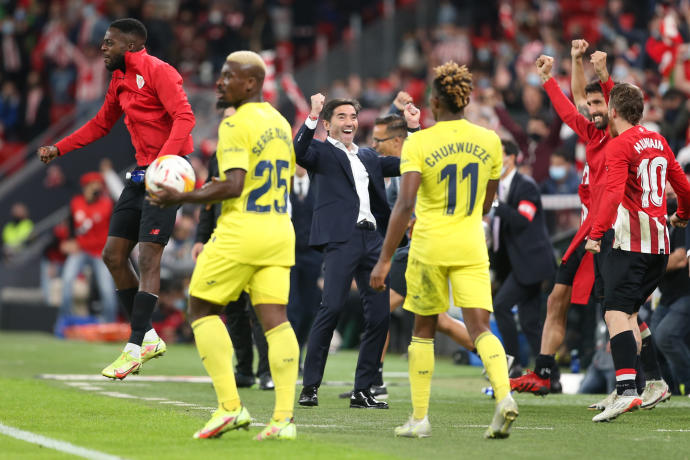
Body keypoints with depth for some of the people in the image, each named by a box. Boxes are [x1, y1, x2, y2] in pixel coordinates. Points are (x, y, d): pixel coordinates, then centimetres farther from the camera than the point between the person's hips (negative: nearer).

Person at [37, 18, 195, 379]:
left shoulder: (157, 72, -12)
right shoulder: (120, 81, 16)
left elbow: (184, 117, -22)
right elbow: (101, 124, 29)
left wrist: (162, 160, -34)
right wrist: (59, 149, 22)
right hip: (141, 174, 10)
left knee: (148, 257, -13)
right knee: (113, 255, 6)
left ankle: (134, 349, -14)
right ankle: (148, 337, 12)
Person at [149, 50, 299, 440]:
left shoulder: (236, 124, -11)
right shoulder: (281, 123, 15)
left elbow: (232, 186, -20)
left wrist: (181, 198, -11)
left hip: (240, 232, -7)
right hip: (279, 232, 7)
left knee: (204, 309, 5)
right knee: (276, 318, 2)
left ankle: (230, 406, -5)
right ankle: (284, 418, -7)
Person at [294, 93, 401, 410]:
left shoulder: (369, 157, 26)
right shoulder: (321, 152, 8)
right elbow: (299, 151, -13)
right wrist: (313, 116, -22)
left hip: (373, 238, 6)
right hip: (341, 238, -6)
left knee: (379, 314, 1)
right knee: (332, 307, -17)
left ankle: (362, 391, 7)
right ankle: (310, 386, -12)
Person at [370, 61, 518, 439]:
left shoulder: (418, 143, -9)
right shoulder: (489, 141, 3)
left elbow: (405, 204, -18)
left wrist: (385, 259, -15)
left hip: (430, 245, -2)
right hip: (471, 245, 2)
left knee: (424, 329, 13)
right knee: (479, 327, -2)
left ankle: (419, 418, 16)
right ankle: (504, 395, -27)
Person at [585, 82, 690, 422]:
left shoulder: (619, 145, -7)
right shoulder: (658, 141, 15)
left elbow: (613, 193, -20)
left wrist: (596, 233, -23)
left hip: (631, 240, -8)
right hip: (660, 241, 8)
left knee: (616, 313, -15)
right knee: (629, 312, 16)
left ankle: (627, 390, -31)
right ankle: (628, 386, 14)